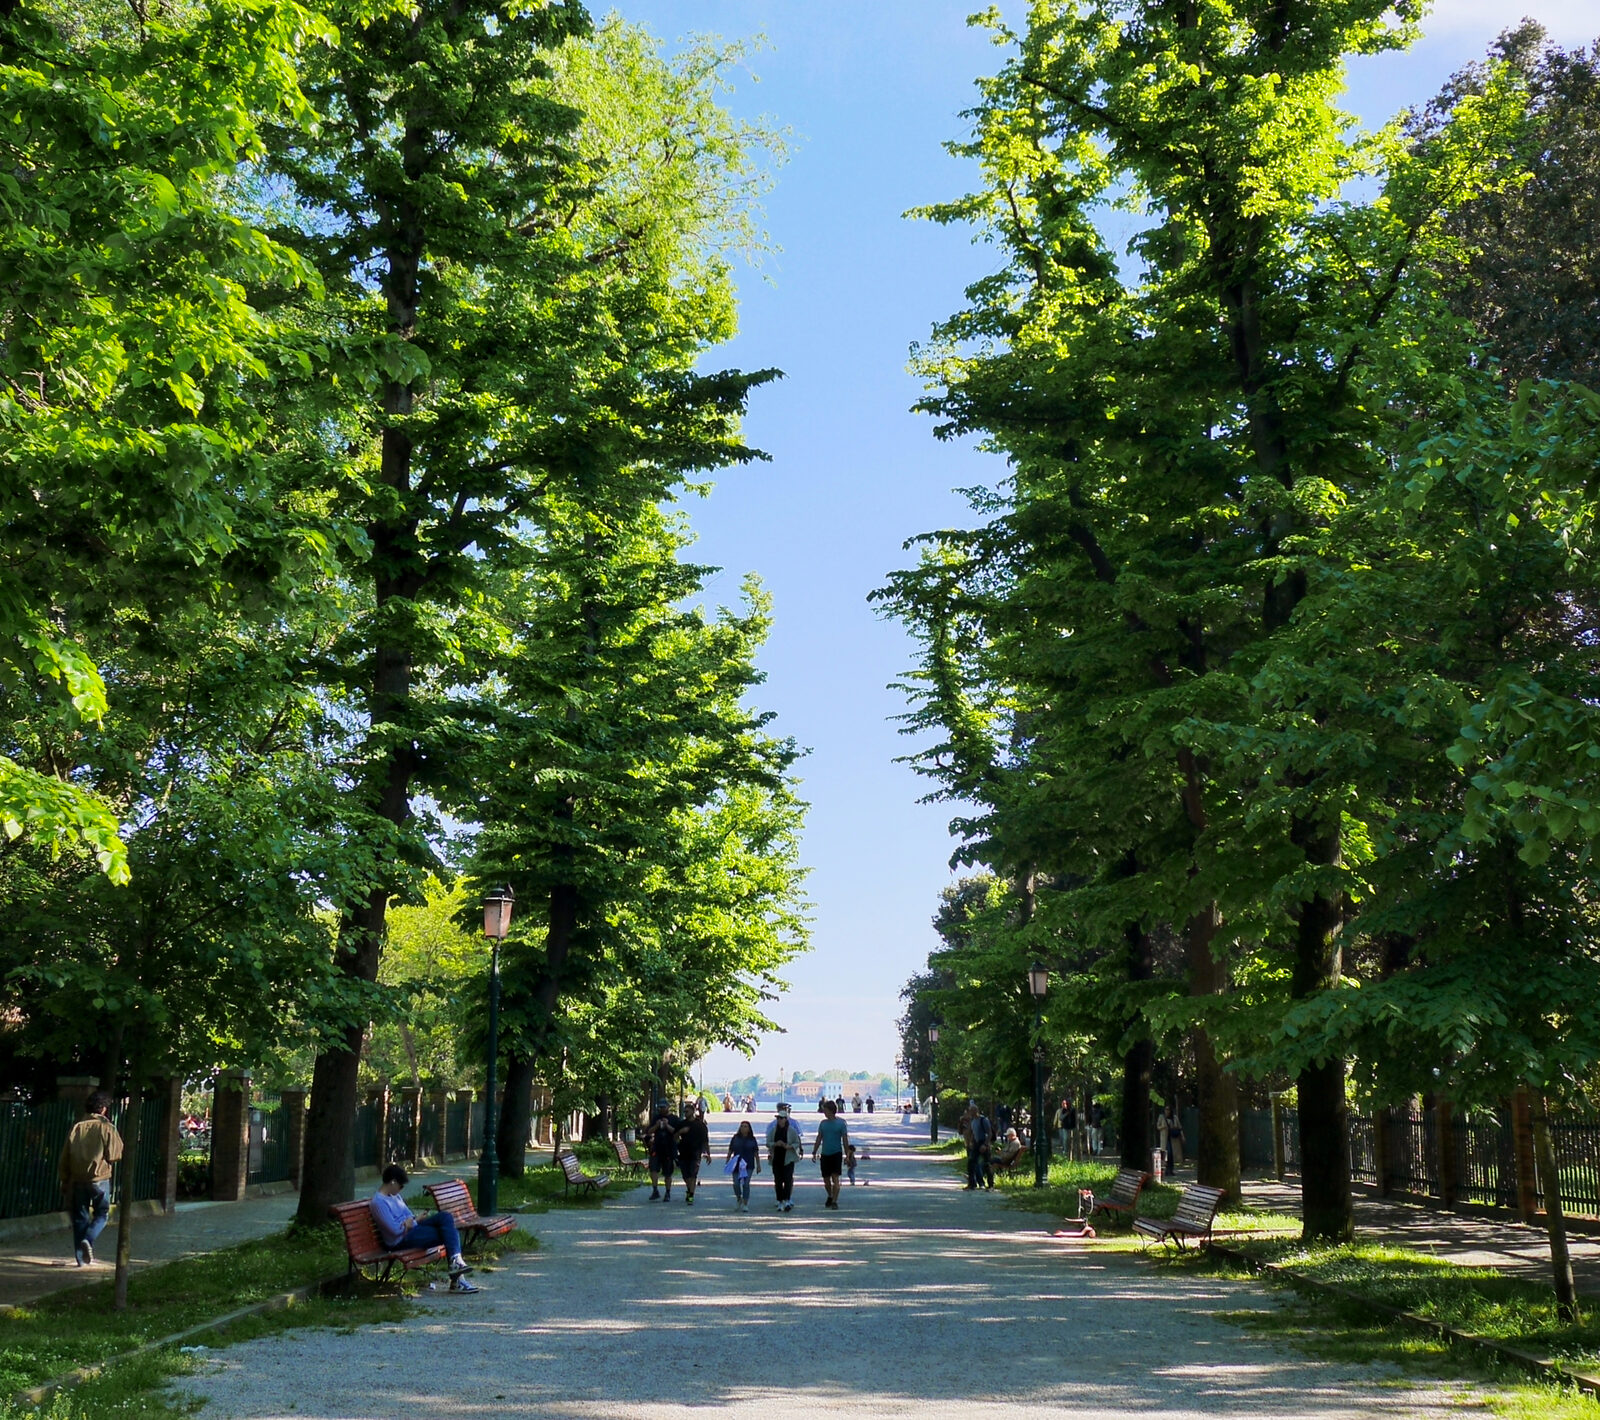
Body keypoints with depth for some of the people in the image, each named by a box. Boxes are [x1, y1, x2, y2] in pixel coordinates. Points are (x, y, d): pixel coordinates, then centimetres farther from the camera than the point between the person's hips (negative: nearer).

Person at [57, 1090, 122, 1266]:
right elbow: (115, 1154, -9)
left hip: (77, 1180, 3)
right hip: (100, 1179, -3)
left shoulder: (77, 1128, 4)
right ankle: (88, 1239, -16)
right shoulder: (107, 1128, -7)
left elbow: (64, 1158, 7)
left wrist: (65, 1181, 16)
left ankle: (82, 1258, 9)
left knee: (80, 1217, 10)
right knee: (101, 1214, 11)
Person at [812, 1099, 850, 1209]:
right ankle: (830, 1197, 32)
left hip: (836, 1154, -4)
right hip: (825, 1154, 5)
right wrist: (814, 1152, 10)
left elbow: (845, 1139, -3)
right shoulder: (823, 1123, 9)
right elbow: (819, 1139, 14)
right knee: (826, 1180, 10)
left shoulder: (841, 1123, -4)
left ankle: (835, 1201, -11)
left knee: (835, 1178, -12)